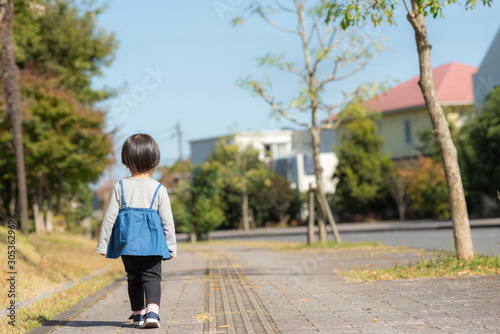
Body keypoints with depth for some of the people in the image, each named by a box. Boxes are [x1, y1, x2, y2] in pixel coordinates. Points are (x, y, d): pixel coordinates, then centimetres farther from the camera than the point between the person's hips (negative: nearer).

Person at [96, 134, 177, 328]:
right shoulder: (159, 189, -1)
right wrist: (171, 247, 9)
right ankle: (152, 309, -22)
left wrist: (102, 245, 7)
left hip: (128, 241, 2)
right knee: (152, 277, 1)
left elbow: (110, 217, 0)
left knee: (133, 277, 15)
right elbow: (167, 221, 0)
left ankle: (138, 313, 24)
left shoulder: (120, 187, 1)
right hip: (151, 242, -1)